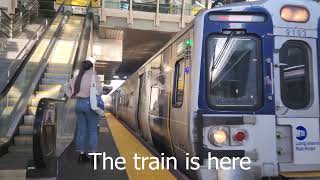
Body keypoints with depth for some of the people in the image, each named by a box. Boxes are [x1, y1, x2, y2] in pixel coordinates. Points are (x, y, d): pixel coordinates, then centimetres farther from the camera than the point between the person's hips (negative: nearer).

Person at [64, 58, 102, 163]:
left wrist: (71, 96, 10)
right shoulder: (93, 75, -7)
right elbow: (99, 90, -17)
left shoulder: (78, 77, 13)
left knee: (81, 130, 10)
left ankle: (82, 155, 13)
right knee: (93, 131, 1)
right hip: (90, 104, -6)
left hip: (79, 104, 6)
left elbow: (66, 86, 19)